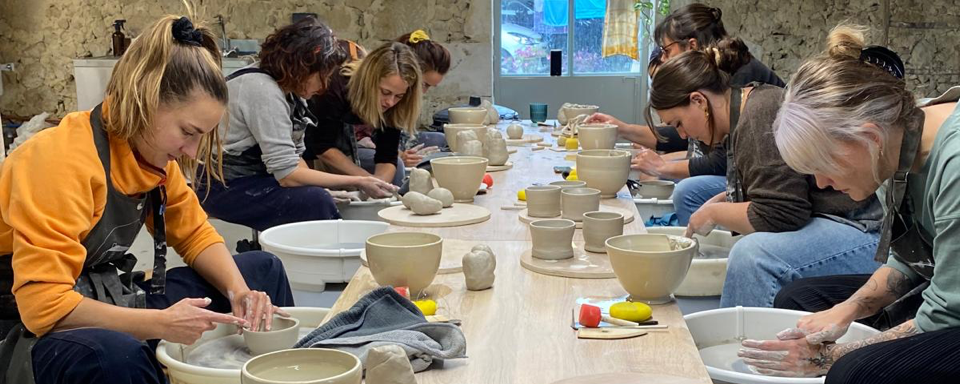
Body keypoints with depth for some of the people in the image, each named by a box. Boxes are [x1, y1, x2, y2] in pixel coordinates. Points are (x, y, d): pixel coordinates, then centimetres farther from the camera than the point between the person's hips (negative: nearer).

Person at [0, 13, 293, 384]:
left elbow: (196, 234, 9)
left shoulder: (153, 148, -1)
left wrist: (239, 290, -10)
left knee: (263, 270, 10)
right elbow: (44, 306, -32)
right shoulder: (62, 161, -26)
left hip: (112, 303, 9)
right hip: (38, 330, -9)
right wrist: (162, 324, -31)